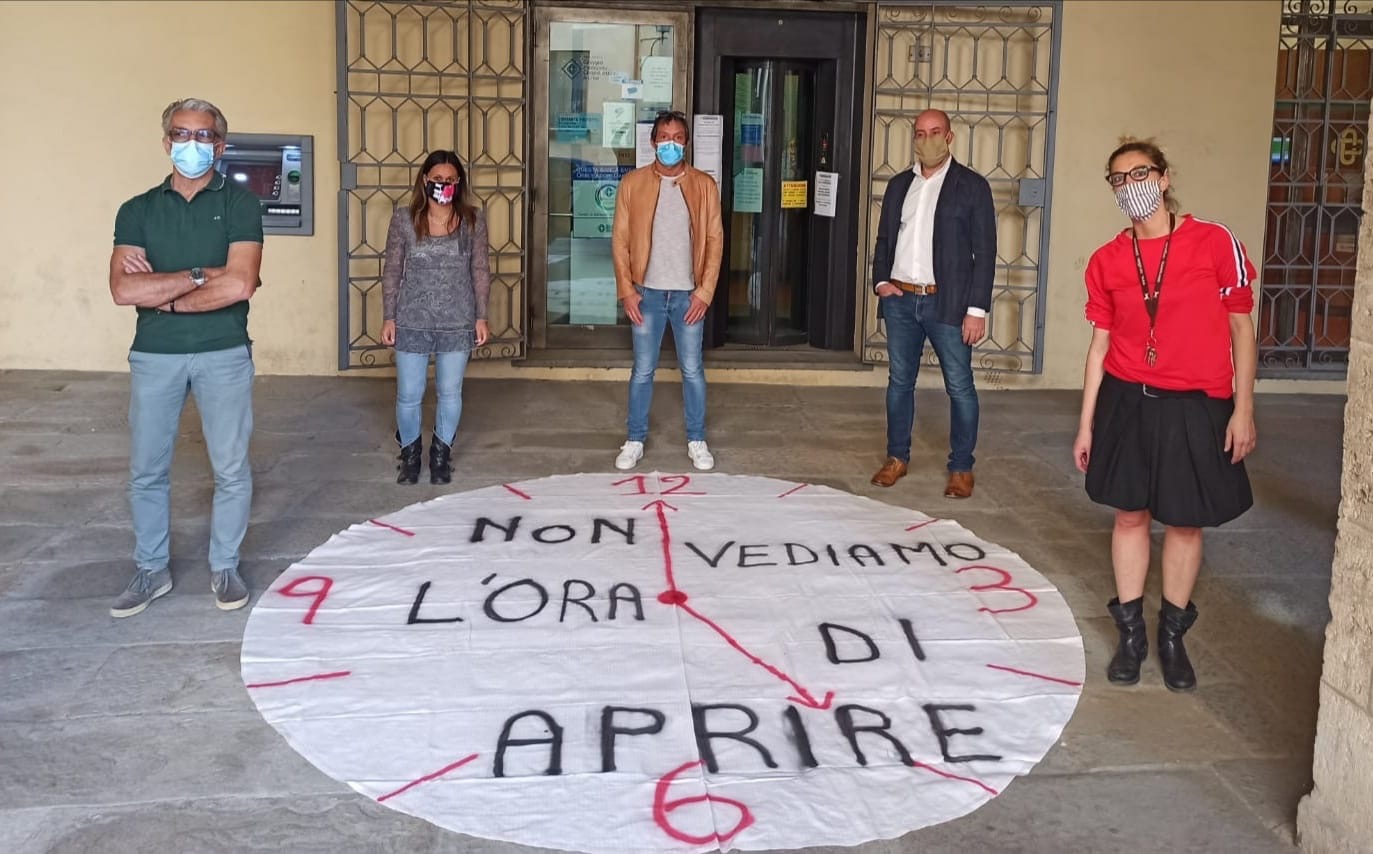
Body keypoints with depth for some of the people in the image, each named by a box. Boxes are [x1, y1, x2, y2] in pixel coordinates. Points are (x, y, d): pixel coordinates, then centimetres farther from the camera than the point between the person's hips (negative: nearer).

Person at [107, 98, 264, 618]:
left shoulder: (239, 204, -1)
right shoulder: (138, 211, 5)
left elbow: (239, 286, -15)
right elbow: (123, 289, -9)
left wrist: (161, 294, -9)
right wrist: (200, 274, -15)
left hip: (224, 354, -2)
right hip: (153, 355, 2)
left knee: (231, 468, 5)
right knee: (146, 471, 8)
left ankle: (225, 568, 21)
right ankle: (151, 570, 23)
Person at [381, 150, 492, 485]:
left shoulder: (473, 219, -2)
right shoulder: (404, 219, -3)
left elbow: (480, 271, 2)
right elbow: (392, 271, 1)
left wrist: (481, 316, -1)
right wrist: (388, 317, -1)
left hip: (457, 322, 0)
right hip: (412, 321, 0)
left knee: (450, 392, 10)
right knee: (408, 394, 5)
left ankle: (441, 454, 28)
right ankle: (409, 453, 28)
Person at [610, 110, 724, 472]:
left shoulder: (704, 185, 0)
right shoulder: (633, 183, -1)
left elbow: (714, 240, 0)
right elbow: (620, 240, 0)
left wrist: (704, 291, -7)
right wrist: (627, 290, -6)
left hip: (688, 294, 0)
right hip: (647, 293, 0)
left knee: (692, 370, 7)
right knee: (642, 370, 6)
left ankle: (697, 441, 20)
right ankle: (635, 441, 19)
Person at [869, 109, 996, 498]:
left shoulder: (972, 186, -3)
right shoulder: (899, 185, 12)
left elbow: (985, 252, -5)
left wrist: (977, 309, -11)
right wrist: (881, 281, 2)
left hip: (947, 303, -4)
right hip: (899, 301, 4)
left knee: (960, 387, 0)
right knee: (899, 381, 12)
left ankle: (961, 468, 10)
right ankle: (897, 458, 24)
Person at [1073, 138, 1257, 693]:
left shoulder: (1215, 243, -6)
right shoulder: (1107, 261, 2)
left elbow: (1241, 329, -2)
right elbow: (1100, 344, 7)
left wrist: (1243, 408, -6)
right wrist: (1086, 423, 7)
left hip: (1196, 406, -2)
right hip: (1127, 402, 2)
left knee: (1185, 523, 7)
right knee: (1130, 515, 9)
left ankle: (1173, 635, 24)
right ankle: (1131, 633, 23)